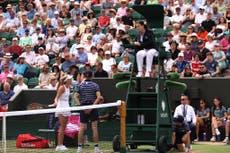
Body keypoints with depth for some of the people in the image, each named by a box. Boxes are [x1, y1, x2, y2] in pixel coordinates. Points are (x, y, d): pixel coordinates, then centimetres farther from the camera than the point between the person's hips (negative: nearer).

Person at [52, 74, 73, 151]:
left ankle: (61, 145, 10)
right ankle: (59, 145, -12)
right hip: (61, 108, -9)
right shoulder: (62, 87, -10)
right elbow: (57, 97, -19)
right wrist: (56, 102, -38)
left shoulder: (68, 87, 13)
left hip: (66, 107, 9)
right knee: (62, 127, -12)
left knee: (64, 127, 8)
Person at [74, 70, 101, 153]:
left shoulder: (80, 85, 6)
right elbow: (98, 97, -12)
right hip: (93, 107, -2)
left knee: (82, 128, 5)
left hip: (83, 107, 2)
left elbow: (75, 97, -3)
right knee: (94, 127, 1)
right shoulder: (95, 85, 0)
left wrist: (81, 106, -8)